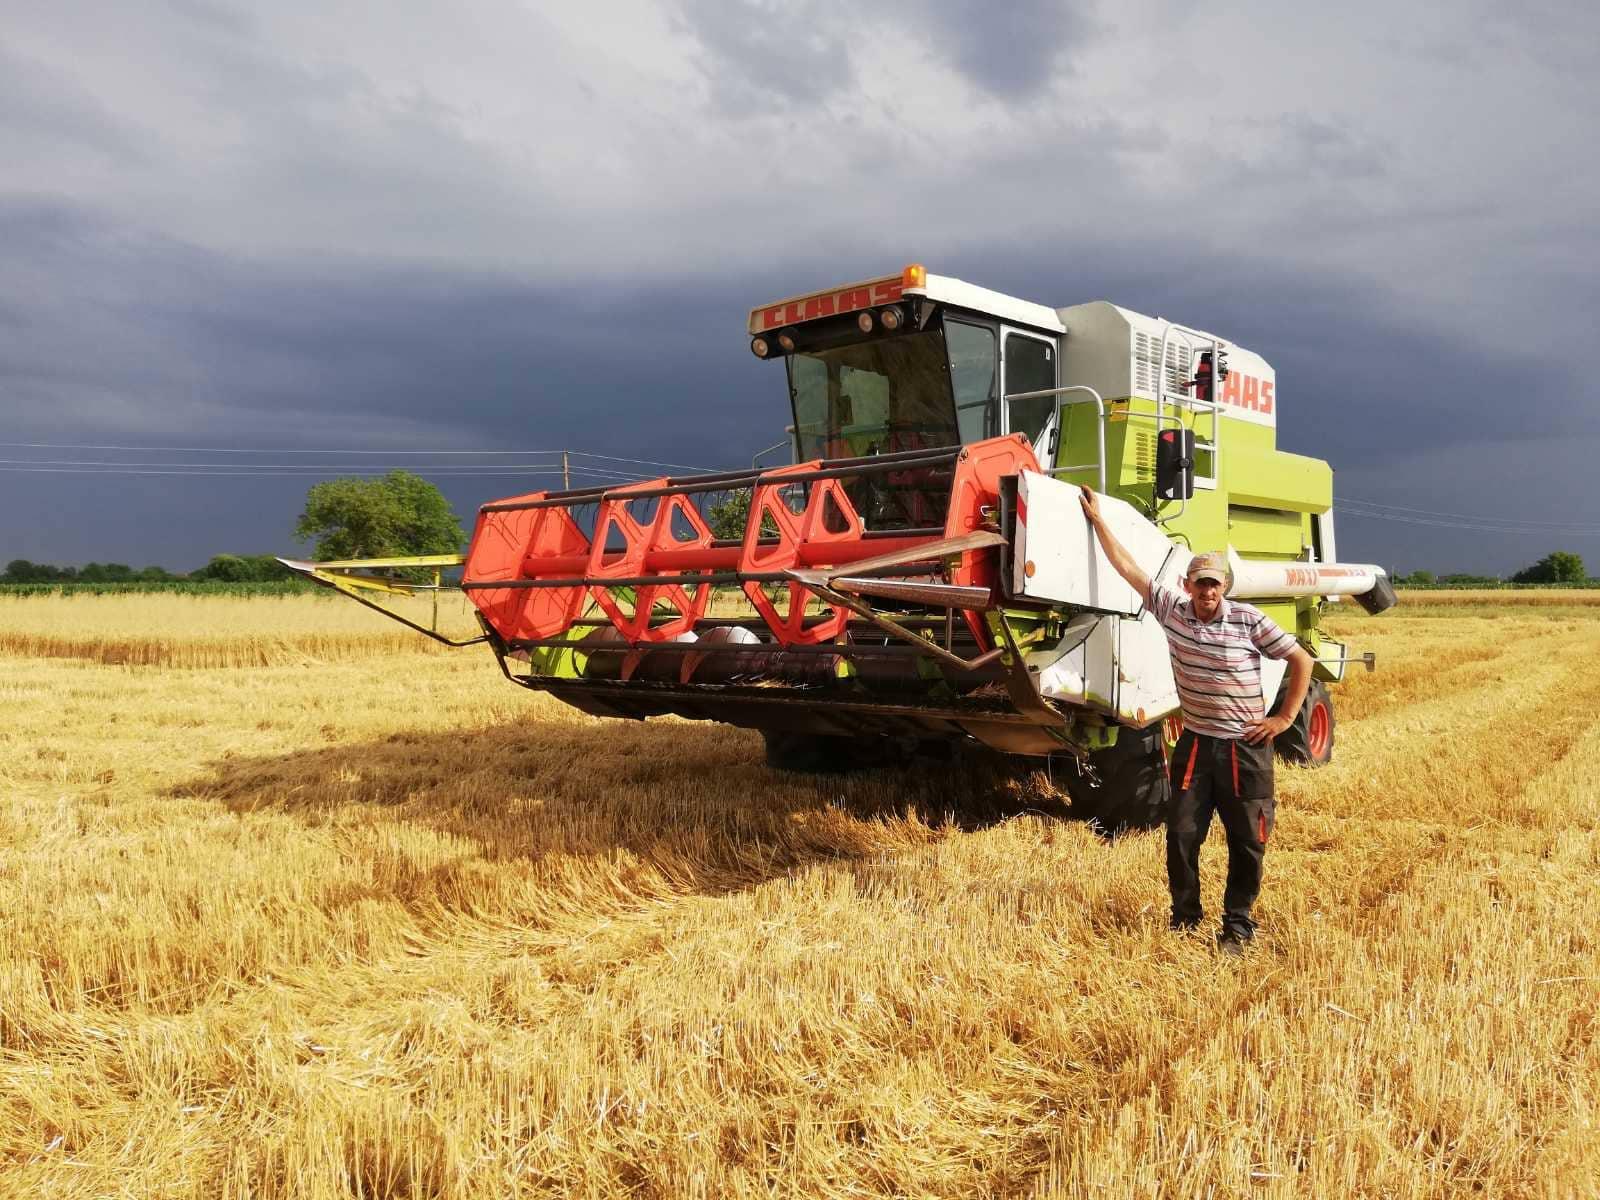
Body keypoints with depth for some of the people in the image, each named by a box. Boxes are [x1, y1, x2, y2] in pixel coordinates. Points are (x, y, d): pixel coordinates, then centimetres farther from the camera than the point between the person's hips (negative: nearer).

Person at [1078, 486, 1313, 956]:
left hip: (1246, 747, -2)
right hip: (1196, 743, 3)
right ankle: (1184, 916, 22)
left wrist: (1285, 717, -4)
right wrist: (1097, 519, 7)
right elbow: (1127, 567, 5)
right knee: (1181, 834, 4)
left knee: (1247, 841, 5)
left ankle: (1237, 925, 20)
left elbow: (1301, 660, -1)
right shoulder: (1172, 610, 0)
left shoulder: (1248, 619, -8)